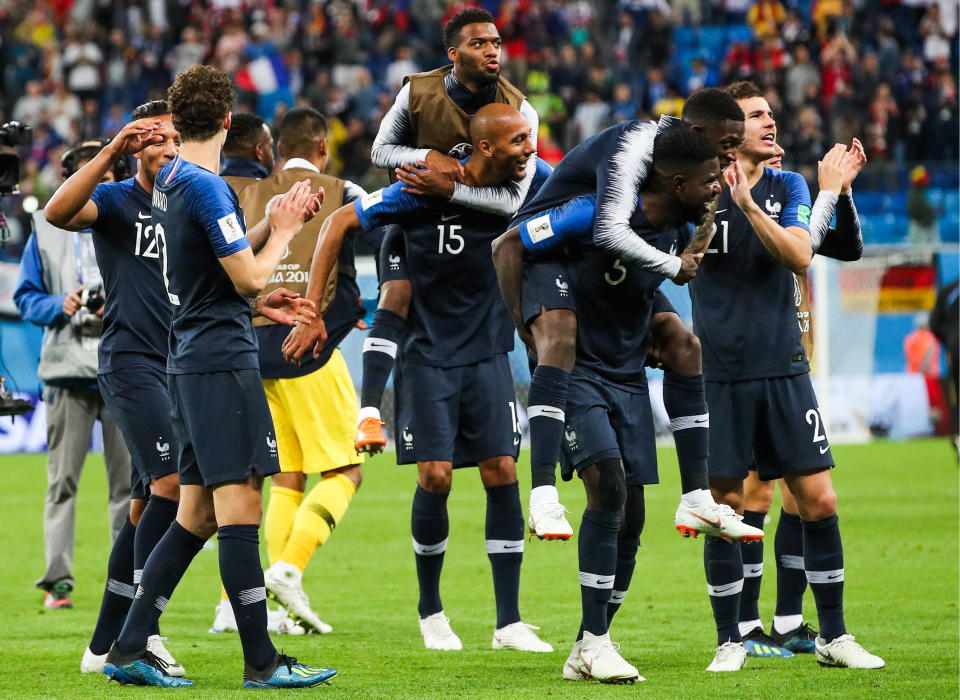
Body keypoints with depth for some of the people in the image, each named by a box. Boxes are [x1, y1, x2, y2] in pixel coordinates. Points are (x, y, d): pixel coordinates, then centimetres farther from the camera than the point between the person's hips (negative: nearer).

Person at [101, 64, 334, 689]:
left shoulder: (171, 181, 14)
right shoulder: (208, 188, -15)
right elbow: (249, 279, -14)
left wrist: (272, 225, 19)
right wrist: (283, 232, 1)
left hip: (192, 362, 10)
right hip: (222, 362, -10)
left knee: (196, 515, 10)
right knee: (239, 507, -9)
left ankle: (129, 649, 8)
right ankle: (261, 661, -9)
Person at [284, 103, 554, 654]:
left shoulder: (533, 180, -7)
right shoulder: (427, 190, -17)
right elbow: (340, 222, -9)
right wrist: (311, 313, -10)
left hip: (488, 355, 3)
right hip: (429, 355, -3)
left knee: (503, 473, -5)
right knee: (436, 476, -9)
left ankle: (510, 623, 0)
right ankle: (431, 611, 13)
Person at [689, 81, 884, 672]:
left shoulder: (789, 187, 7)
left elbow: (800, 255, -9)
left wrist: (749, 204, -22)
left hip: (784, 368, 2)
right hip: (722, 374, -2)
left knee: (819, 501, -1)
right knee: (724, 510, 0)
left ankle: (834, 637, 11)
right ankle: (730, 641, 12)